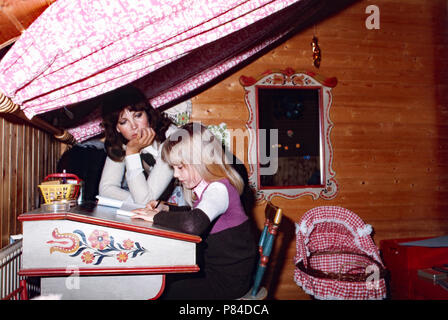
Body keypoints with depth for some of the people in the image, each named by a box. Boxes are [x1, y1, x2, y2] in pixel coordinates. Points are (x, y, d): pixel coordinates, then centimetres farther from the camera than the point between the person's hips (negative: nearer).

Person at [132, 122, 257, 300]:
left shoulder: (219, 189, -25)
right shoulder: (207, 186, 3)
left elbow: (193, 224, -42)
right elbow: (194, 212, 21)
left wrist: (157, 217, -26)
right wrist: (167, 209, 4)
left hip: (228, 281, -8)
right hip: (212, 268, 8)